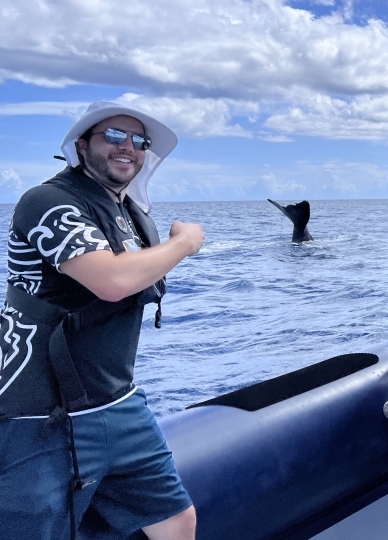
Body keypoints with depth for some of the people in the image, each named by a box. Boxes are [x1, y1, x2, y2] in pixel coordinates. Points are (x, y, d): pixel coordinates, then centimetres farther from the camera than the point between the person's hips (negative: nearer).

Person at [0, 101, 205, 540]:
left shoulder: (130, 210, 12)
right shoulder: (50, 202, -15)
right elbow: (114, 281, -29)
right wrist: (184, 242, -13)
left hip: (120, 407, 8)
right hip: (46, 422, -8)